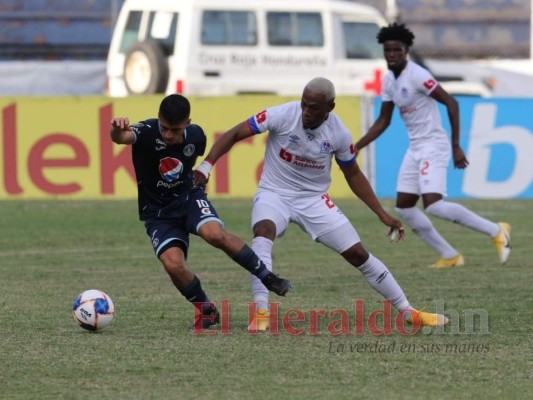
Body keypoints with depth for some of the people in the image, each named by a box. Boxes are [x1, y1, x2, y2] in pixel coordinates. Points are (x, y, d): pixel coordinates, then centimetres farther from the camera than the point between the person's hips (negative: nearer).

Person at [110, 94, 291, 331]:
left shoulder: (195, 136, -10)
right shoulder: (147, 132, -23)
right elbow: (121, 138, -47)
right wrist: (117, 130, -68)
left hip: (189, 197, 1)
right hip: (158, 212, -1)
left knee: (215, 234, -31)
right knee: (173, 264, -24)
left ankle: (267, 278, -13)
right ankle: (205, 310, 3)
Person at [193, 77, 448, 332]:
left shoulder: (339, 133, -11)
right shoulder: (282, 116, -21)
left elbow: (353, 175, 5)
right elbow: (234, 135, -16)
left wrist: (382, 214, 3)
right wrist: (206, 166, -28)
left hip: (314, 199, 2)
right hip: (274, 194, -2)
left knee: (358, 254, -1)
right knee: (263, 234, -35)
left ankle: (407, 311, 12)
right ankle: (261, 312, -35)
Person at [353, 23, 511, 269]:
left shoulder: (417, 76, -17)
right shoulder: (388, 81, 9)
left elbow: (451, 103, -18)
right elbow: (383, 121, 17)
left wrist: (456, 146, -20)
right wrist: (355, 148, 11)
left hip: (433, 145, -9)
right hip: (415, 148, 9)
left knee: (433, 204, -21)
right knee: (404, 207, 6)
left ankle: (496, 232, -10)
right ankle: (449, 256, 12)